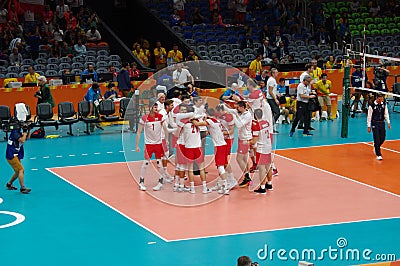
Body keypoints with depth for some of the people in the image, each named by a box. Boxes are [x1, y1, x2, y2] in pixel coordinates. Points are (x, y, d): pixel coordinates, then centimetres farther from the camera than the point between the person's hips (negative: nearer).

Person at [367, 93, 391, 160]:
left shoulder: (384, 104, 2)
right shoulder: (372, 105, -12)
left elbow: (386, 114, 12)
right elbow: (369, 116, -7)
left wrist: (388, 123, 7)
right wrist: (369, 126, -7)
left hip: (382, 123, 5)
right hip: (375, 123, -5)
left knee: (382, 138, 6)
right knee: (377, 139, -8)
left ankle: (376, 146, 36)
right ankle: (378, 155, -2)